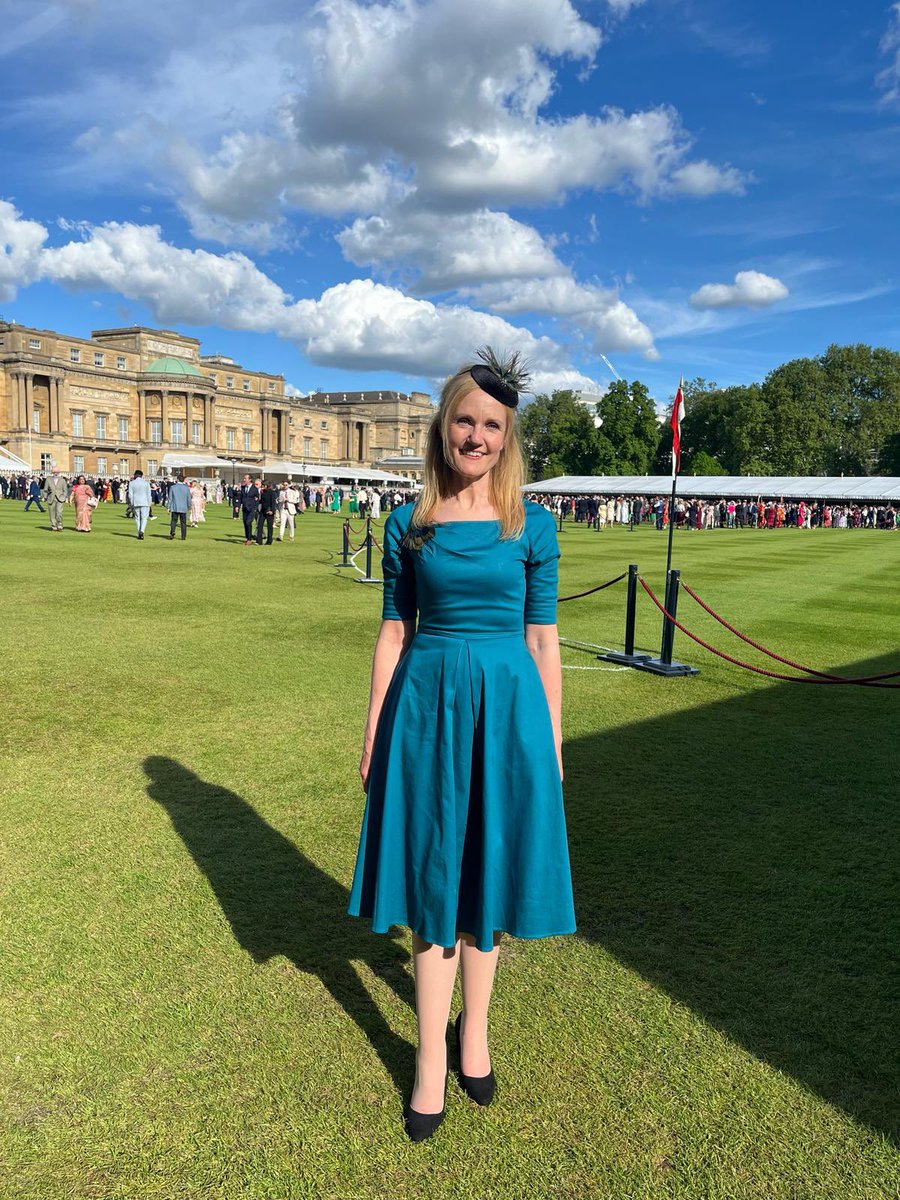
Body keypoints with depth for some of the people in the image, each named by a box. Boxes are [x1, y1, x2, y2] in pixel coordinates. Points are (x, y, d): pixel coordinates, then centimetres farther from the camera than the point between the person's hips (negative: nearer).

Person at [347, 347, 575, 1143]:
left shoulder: (532, 525, 0)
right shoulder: (409, 524, 1)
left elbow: (542, 638, 2)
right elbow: (394, 633, 4)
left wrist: (551, 741, 3)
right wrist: (373, 737, 4)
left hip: (505, 705, 0)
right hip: (427, 704, 0)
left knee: (485, 874, 14)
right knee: (433, 880, 10)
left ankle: (474, 1028, 37)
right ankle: (431, 1058, 26)